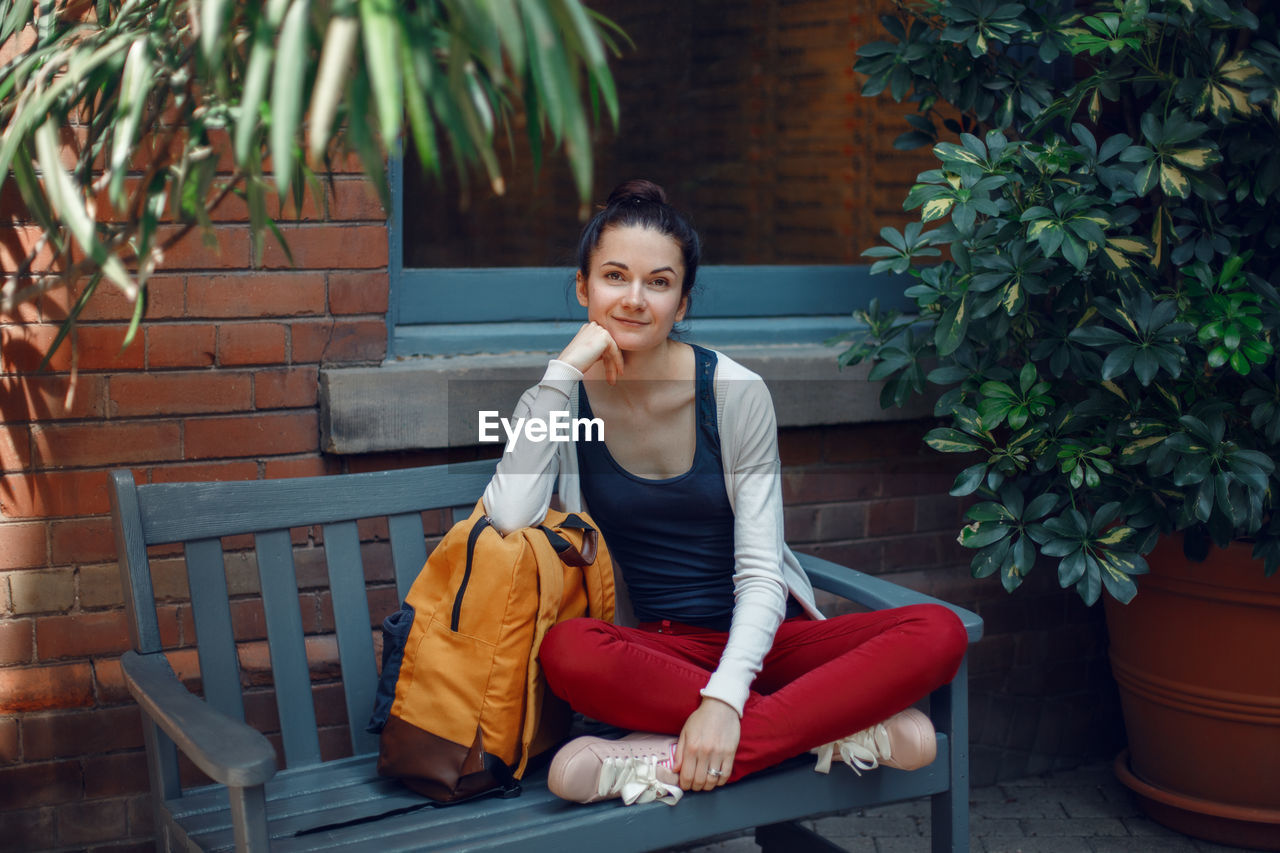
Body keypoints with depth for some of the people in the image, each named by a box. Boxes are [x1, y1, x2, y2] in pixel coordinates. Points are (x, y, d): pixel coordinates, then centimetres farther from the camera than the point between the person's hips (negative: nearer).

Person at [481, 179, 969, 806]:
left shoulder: (736, 393, -7)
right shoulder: (558, 399, -2)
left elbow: (760, 572, -10)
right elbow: (509, 521, -22)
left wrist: (724, 698, -26)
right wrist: (565, 370, -20)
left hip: (758, 637, 1)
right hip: (655, 648, 0)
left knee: (939, 633, -25)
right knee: (566, 652, -35)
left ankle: (670, 763, -30)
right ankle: (841, 727, -24)